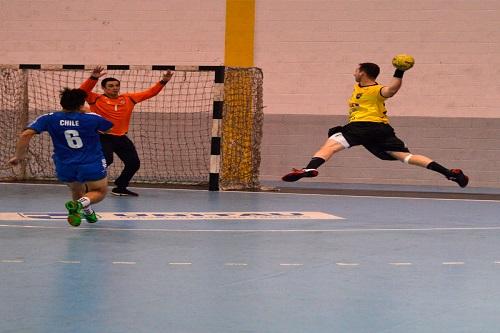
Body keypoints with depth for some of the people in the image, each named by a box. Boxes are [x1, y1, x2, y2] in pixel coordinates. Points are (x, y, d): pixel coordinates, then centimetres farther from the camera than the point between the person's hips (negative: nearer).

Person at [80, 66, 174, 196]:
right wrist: (93, 78, -35)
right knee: (106, 160, -27)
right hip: (103, 138, -6)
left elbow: (149, 93, 13)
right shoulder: (97, 99, -5)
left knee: (134, 163, 9)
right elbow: (83, 91, -21)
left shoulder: (128, 98, 9)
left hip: (121, 138, 6)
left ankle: (120, 188, 30)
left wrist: (163, 82, 2)